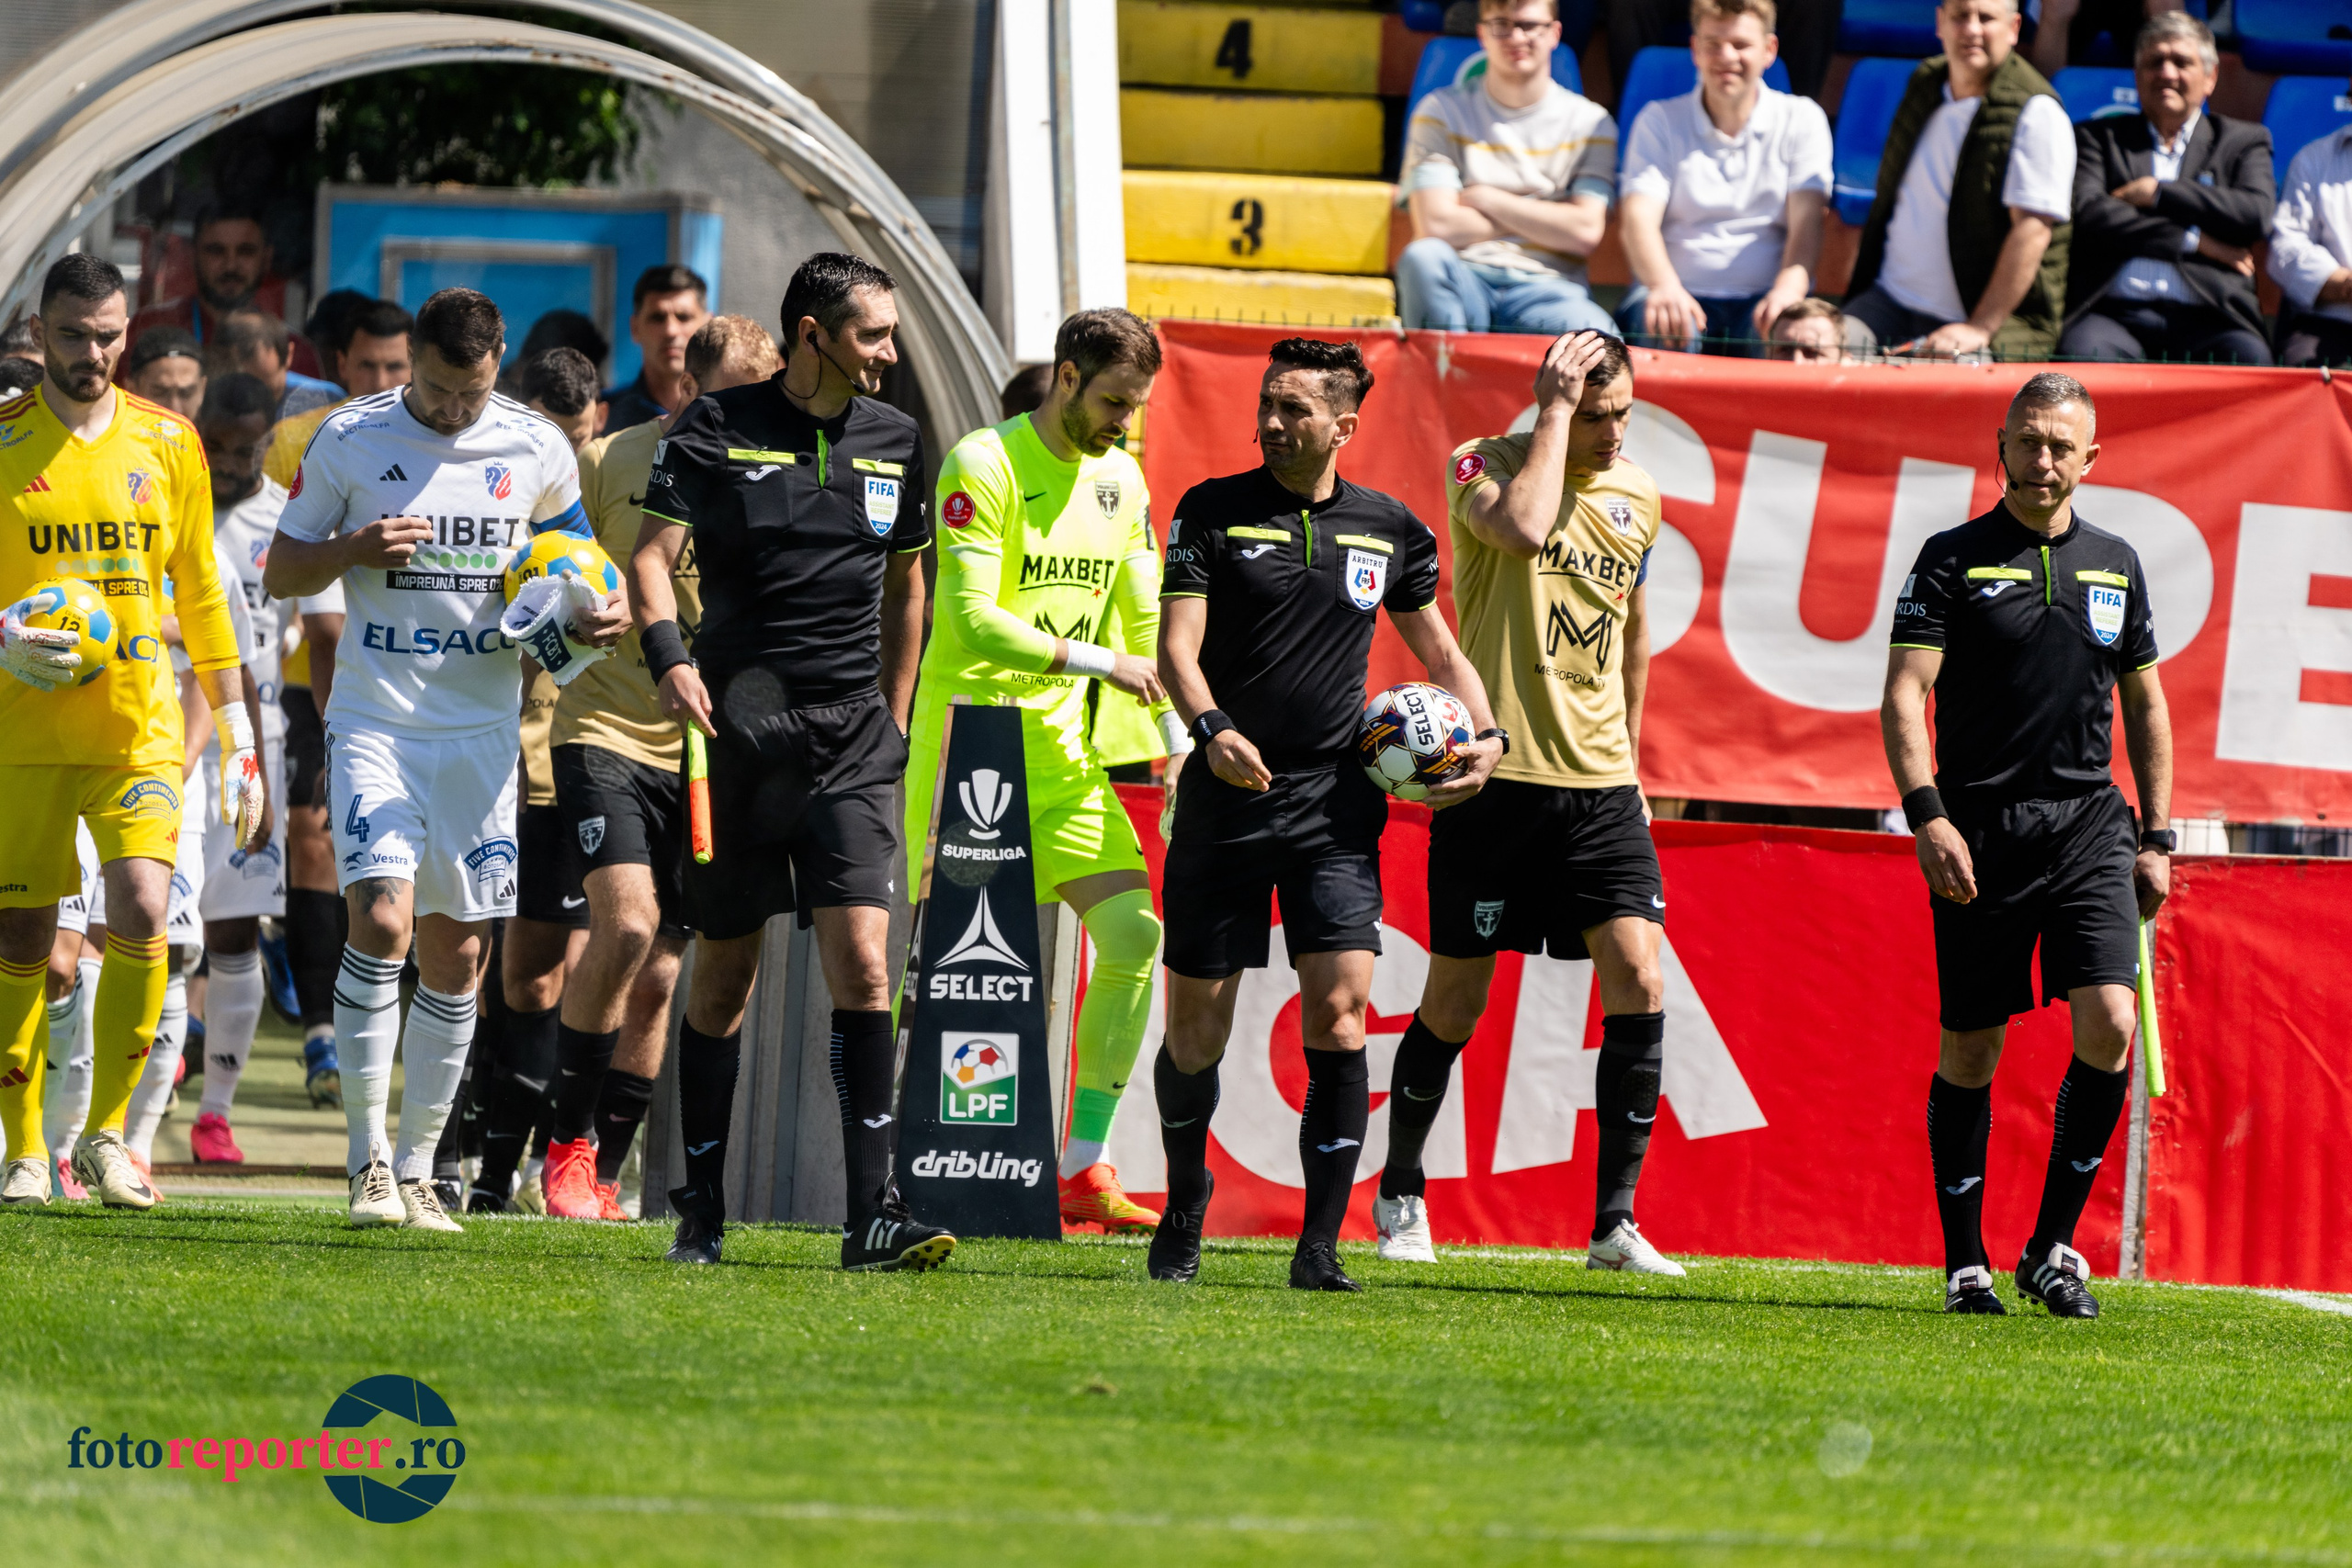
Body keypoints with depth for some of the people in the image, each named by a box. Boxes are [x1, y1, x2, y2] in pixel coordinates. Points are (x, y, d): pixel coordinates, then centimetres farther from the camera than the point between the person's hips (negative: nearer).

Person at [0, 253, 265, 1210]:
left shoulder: (166, 443, 7)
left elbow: (201, 595, 13)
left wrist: (237, 734, 10)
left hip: (139, 726, 1)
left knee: (139, 915, -15)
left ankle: (108, 1132, 0)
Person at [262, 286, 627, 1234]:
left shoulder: (536, 450, 3)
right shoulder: (350, 439, -1)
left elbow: (572, 545, 21)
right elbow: (281, 572, 5)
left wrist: (598, 615, -1)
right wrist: (355, 548, -15)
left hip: (481, 729, 2)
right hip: (374, 722, -2)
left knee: (456, 955, 3)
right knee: (380, 918, -19)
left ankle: (416, 1169, 15)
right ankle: (367, 1159, -12)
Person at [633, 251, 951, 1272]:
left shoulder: (895, 441, 11)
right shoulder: (716, 429, -1)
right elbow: (653, 554, -3)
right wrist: (669, 656, -20)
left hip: (852, 733, 2)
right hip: (740, 722, -2)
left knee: (862, 961, -12)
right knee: (725, 973, 4)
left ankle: (872, 1210, -15)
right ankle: (701, 1207, 16)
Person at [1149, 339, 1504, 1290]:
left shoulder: (1388, 529, 9)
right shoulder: (1214, 511, 1)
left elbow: (1440, 654, 20)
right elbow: (1178, 644, -7)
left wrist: (1484, 736, 2)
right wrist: (1212, 727, -27)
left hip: (1335, 807, 1)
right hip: (1226, 795, -1)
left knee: (1337, 1014, -13)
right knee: (1195, 1029, 2)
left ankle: (1320, 1246, -9)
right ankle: (1186, 1204, 28)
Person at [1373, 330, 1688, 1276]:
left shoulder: (1637, 495, 11)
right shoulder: (1484, 464, -5)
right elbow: (1522, 525, -28)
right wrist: (1554, 413, -19)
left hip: (1599, 783, 4)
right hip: (1494, 775, -4)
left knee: (1639, 983, -10)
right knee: (1455, 1001, 3)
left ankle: (1614, 1223, -8)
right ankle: (1400, 1190, 25)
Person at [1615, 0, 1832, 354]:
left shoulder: (1802, 119, 12)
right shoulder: (1659, 122, 11)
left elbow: (1805, 221, -2)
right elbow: (1638, 218, -5)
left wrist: (1788, 289, -26)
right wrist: (1664, 286, -28)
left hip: (1762, 299, 0)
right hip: (1682, 294, 0)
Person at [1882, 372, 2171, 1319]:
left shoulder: (2116, 566, 13)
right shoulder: (1952, 561, 0)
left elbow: (2146, 707, 20)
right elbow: (1903, 695, -7)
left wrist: (2157, 839, 14)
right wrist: (1926, 813, -20)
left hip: (2089, 826, 3)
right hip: (1979, 834, -3)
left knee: (2108, 1026, -13)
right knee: (1970, 1052, 1)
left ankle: (2054, 1245, -2)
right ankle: (1964, 1265, 10)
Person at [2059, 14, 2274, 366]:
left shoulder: (2243, 141, 21)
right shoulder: (2097, 137, 19)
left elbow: (2257, 215, 1)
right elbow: (2089, 215, 0)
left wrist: (2155, 192, -1)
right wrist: (2195, 241, -4)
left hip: (2204, 320, 0)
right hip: (2115, 314, 0)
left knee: (2249, 357, -34)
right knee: (2082, 350, -36)